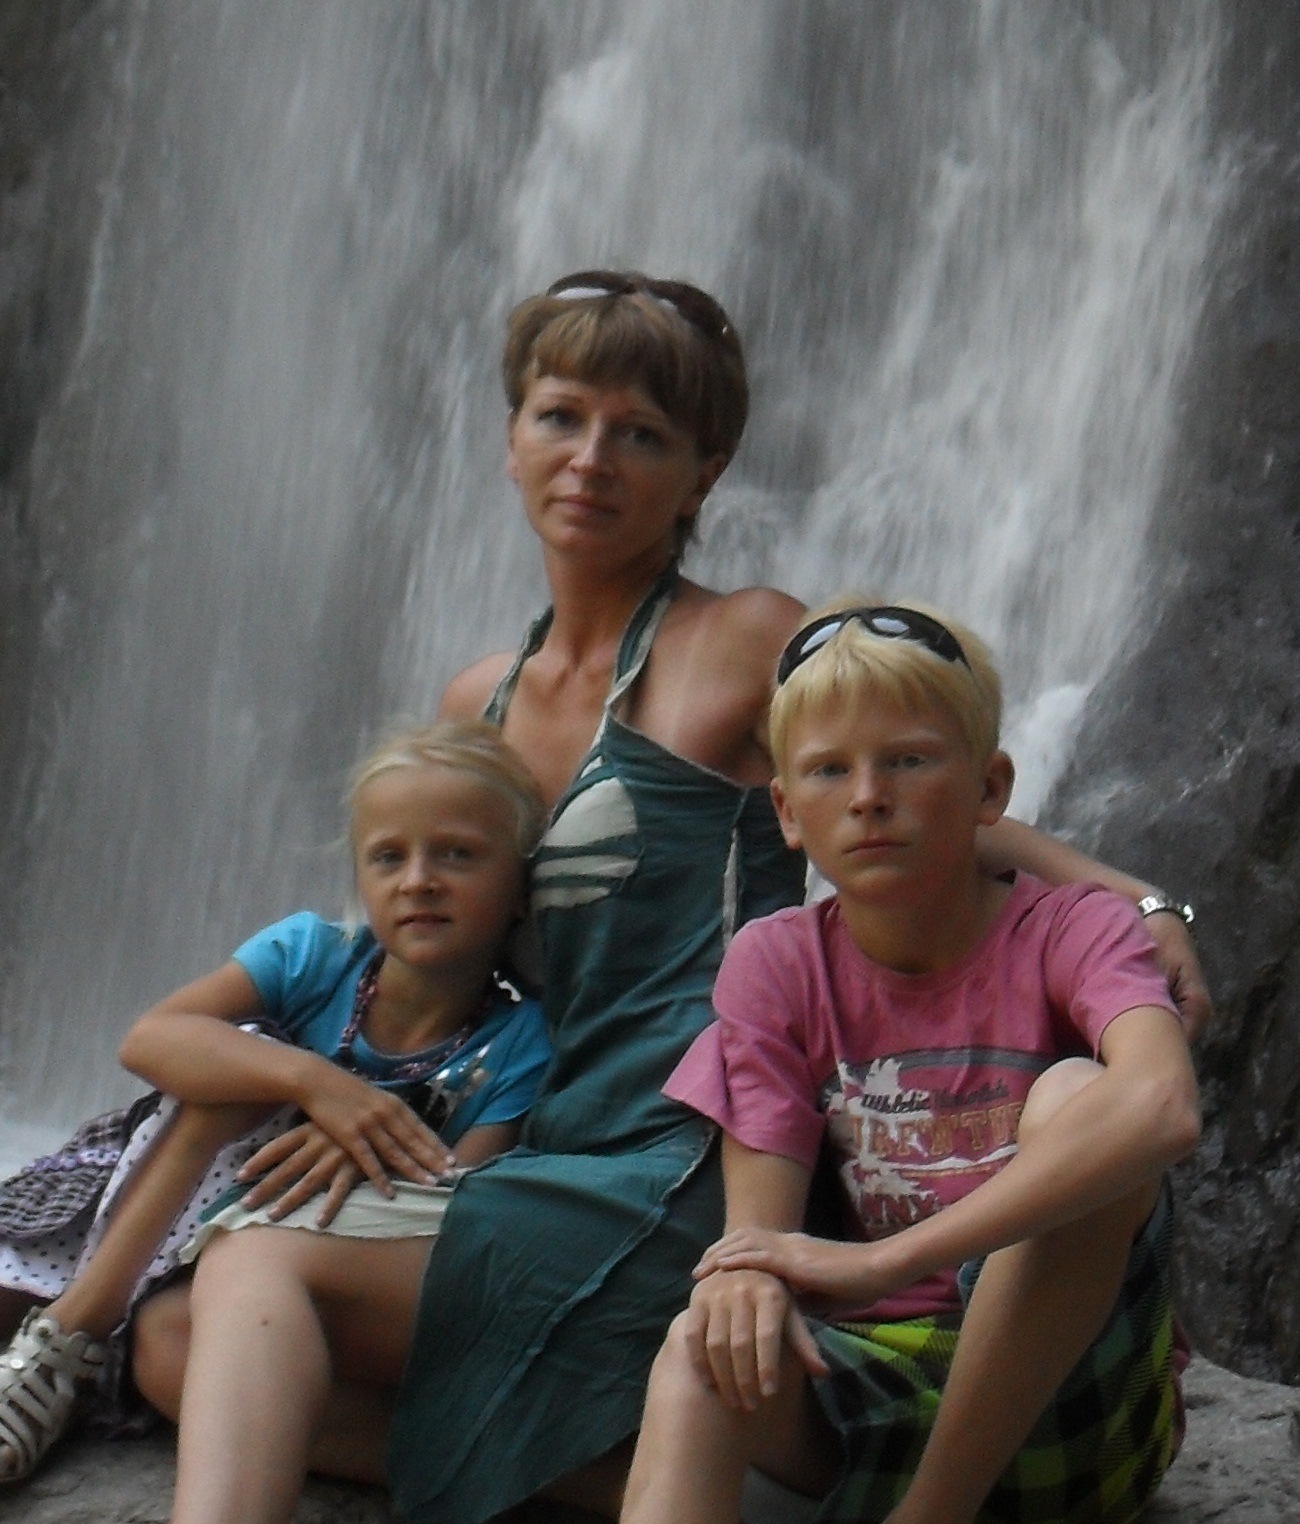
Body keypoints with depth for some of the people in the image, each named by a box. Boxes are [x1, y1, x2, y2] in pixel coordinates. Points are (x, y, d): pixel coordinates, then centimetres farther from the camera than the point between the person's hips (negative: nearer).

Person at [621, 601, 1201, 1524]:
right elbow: (760, 1220, -4)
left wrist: (888, 1258, -35)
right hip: (880, 1377, 2)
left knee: (1071, 1095, -27)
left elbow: (1163, 1108, -30)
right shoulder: (775, 964, 4)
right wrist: (743, 1282, -32)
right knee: (703, 1354, -30)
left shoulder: (1071, 934, -6)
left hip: (1053, 1399, -2)